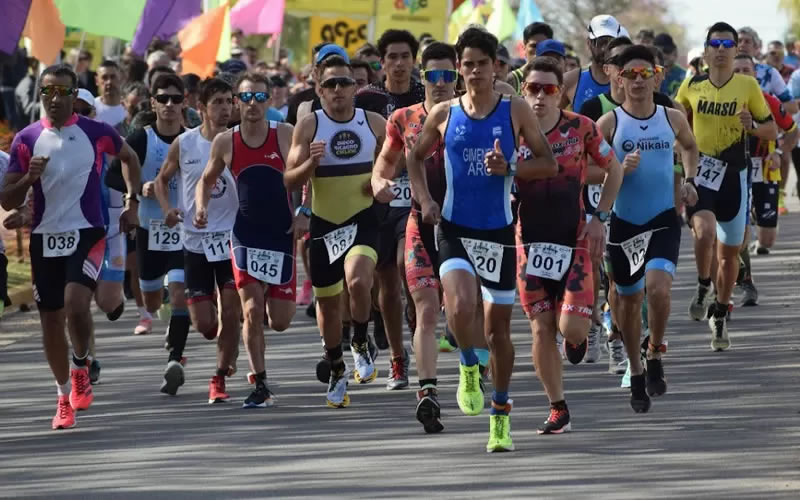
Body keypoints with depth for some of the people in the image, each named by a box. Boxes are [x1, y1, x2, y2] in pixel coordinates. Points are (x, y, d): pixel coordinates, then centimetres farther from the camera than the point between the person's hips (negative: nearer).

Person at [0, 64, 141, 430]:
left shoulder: (96, 133, -2)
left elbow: (129, 158, 19)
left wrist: (132, 203, 12)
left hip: (87, 234, -3)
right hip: (44, 238, 3)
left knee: (76, 304, -25)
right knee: (51, 320, 7)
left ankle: (80, 367, 3)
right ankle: (65, 396, 23)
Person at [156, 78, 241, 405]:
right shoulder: (183, 144, -1)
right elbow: (162, 179, 13)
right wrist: (167, 208, -4)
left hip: (232, 237, -1)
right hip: (195, 240, 1)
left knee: (230, 312, -7)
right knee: (203, 323, 0)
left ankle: (220, 378, 10)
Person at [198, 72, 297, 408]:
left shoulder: (285, 135, -5)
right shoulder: (225, 142, 0)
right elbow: (207, 180, 15)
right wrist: (201, 207, -4)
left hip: (282, 235, 0)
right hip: (245, 236, 0)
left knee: (280, 321, 0)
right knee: (252, 311, -11)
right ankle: (260, 387, -2)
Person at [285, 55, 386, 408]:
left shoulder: (374, 124, -2)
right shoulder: (308, 126, -5)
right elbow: (289, 181, -6)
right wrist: (310, 164, -26)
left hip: (362, 217, -1)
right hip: (324, 222, 1)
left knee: (358, 281, -27)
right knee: (327, 300, 10)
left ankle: (361, 344, -1)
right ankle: (335, 369, 30)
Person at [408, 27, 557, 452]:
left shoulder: (515, 111, -1)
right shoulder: (444, 114, 2)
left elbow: (549, 163, 0)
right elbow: (415, 157, 16)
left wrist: (509, 169, -17)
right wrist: (425, 199, 1)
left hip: (499, 231, 0)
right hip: (455, 229, 0)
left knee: (498, 327, 5)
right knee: (460, 309, -24)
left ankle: (501, 414, 20)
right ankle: (469, 368, 6)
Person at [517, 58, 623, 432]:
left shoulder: (581, 128, -4)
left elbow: (614, 170, 8)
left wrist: (599, 218, -1)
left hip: (574, 240, -1)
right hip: (530, 242, 2)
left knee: (571, 327, -12)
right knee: (541, 328, 0)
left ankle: (577, 337, 27)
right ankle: (558, 409, 12)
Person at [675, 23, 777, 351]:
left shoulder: (747, 86, -1)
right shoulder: (692, 86, 2)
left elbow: (772, 131, 4)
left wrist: (753, 126, -17)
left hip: (734, 176, 1)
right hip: (700, 173, -1)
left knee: (729, 252, 7)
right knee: (704, 231, -27)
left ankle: (719, 317, 26)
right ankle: (703, 288, 1)